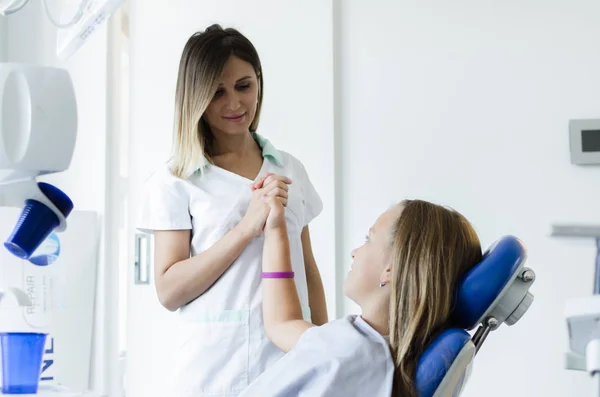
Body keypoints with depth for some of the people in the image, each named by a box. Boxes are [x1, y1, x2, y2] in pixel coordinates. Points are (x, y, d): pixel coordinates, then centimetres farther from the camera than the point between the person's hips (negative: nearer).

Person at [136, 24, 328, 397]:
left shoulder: (290, 169, 9)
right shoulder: (175, 182, -2)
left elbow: (308, 270, 14)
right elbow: (169, 291, -10)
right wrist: (247, 227, -18)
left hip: (293, 360, 3)